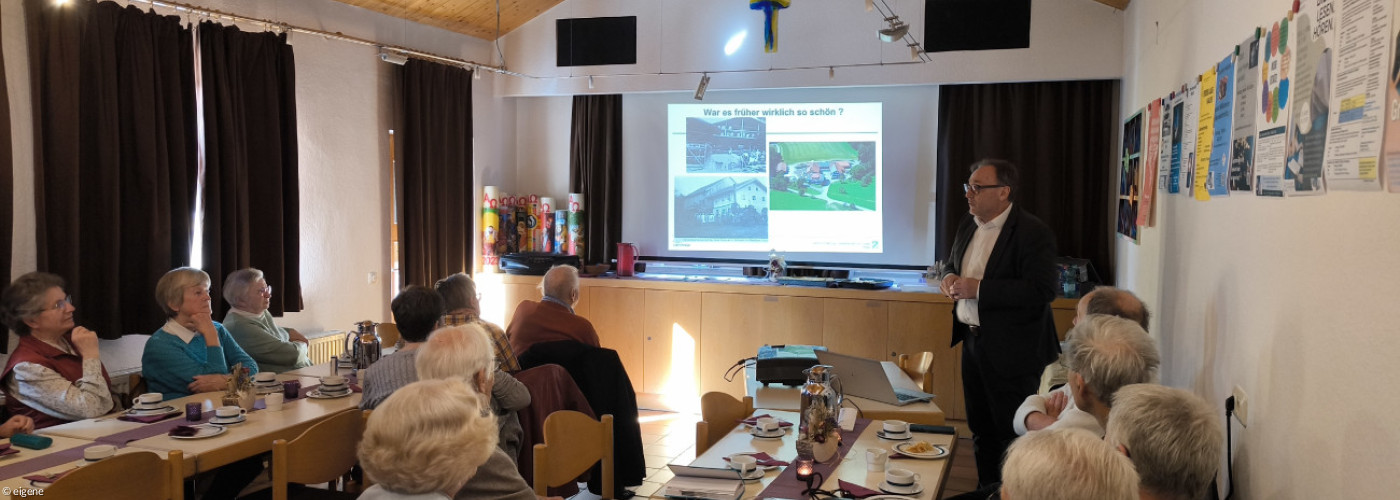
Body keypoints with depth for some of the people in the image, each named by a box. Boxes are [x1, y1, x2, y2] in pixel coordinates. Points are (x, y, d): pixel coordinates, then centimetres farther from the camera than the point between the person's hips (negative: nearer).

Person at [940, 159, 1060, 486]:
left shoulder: (1032, 233, -16)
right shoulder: (968, 225, 8)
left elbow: (1042, 290, -25)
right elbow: (953, 264, 24)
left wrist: (980, 289, -26)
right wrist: (951, 277, -1)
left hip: (1011, 351, -8)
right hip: (973, 342, 8)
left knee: (1013, 434, 1)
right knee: (981, 429, 19)